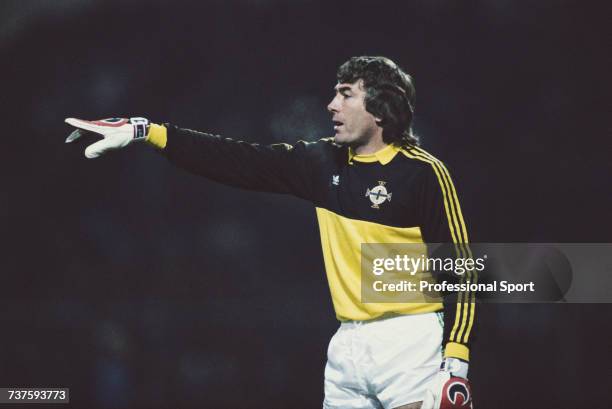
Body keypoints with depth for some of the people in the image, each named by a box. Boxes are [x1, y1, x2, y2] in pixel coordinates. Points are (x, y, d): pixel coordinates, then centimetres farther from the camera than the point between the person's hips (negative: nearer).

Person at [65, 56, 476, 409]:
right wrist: (144, 131, 6)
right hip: (348, 345, 6)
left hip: (409, 343, -6)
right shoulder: (325, 162, 10)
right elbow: (238, 160, 10)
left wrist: (456, 361, -16)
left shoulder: (424, 172, -8)